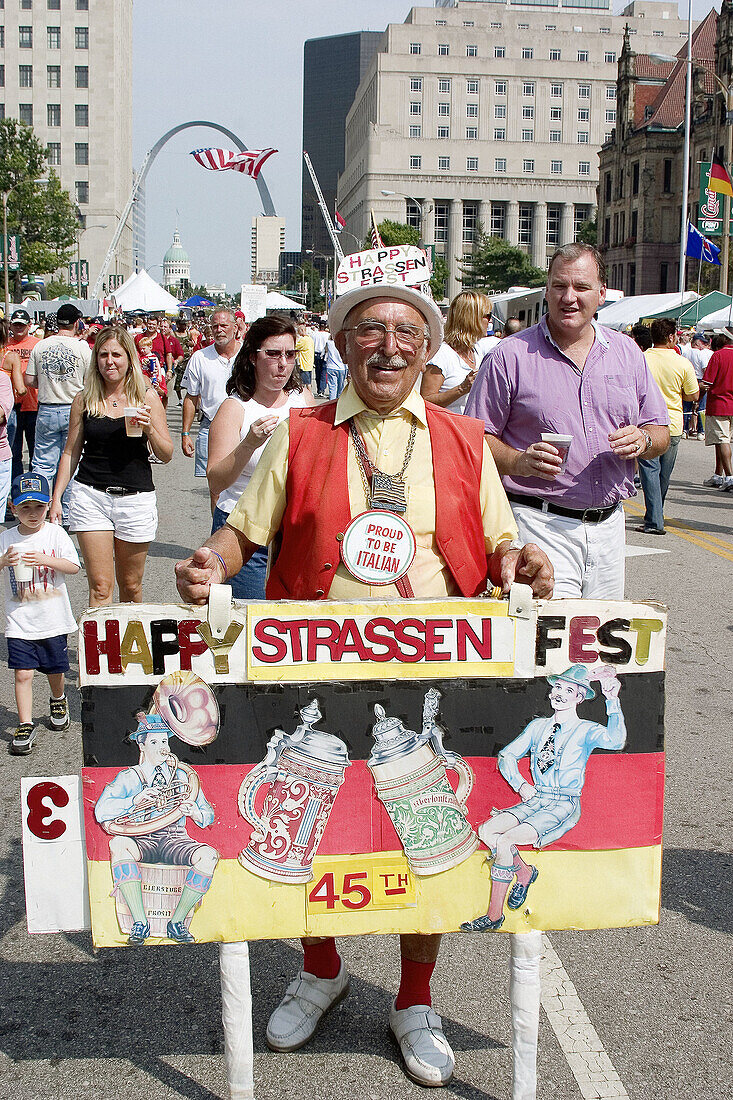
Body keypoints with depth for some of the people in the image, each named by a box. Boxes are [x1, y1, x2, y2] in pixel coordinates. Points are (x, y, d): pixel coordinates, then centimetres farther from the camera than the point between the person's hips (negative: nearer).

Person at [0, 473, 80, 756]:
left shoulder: (55, 533, -3)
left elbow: (73, 567, -8)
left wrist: (46, 560, -22)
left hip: (53, 618, 0)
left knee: (54, 669, 14)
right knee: (23, 673, -7)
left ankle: (58, 701, 44)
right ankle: (25, 725, 0)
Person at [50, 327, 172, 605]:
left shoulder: (146, 397, 2)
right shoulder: (84, 399, 5)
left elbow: (166, 455, 4)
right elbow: (71, 453, 13)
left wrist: (149, 429, -15)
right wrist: (56, 497, 6)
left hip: (136, 497, 0)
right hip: (91, 496, 0)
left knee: (130, 585, 9)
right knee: (100, 586, -7)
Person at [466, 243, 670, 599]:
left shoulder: (627, 353, 11)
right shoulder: (511, 356, -1)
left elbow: (660, 432, 16)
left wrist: (643, 440, -7)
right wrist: (519, 461, -20)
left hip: (608, 526, 5)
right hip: (538, 523, -5)